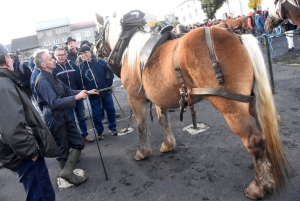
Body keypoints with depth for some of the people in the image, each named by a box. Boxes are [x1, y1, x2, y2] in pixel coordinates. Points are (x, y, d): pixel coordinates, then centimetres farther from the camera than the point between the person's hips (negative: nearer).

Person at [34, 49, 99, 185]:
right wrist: (76, 97, -30)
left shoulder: (52, 76, 8)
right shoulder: (43, 81, -21)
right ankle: (67, 173, 25)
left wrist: (86, 92, 4)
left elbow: (68, 91, 12)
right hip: (54, 119, -9)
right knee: (63, 149, 7)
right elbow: (55, 103, -30)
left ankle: (67, 172, 15)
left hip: (63, 116, 9)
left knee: (78, 143, 11)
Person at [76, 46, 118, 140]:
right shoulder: (80, 67, -7)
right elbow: (79, 82, -4)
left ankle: (112, 128, 31)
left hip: (106, 92, 1)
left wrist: (109, 83, -1)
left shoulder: (100, 62, -7)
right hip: (93, 95, -1)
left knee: (111, 110, 12)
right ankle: (100, 132, 24)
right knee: (96, 114, 6)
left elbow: (110, 72, 3)